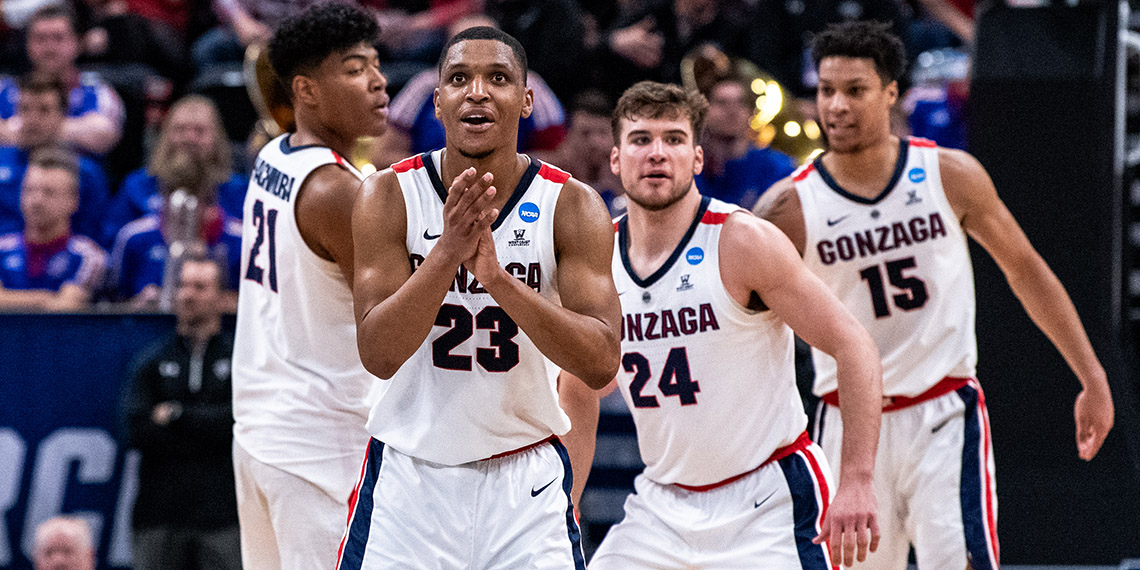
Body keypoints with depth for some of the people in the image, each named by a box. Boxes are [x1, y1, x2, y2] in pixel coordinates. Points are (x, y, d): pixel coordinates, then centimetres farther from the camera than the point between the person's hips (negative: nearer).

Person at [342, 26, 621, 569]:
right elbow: (378, 354, -15)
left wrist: (498, 278, -28)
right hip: (408, 477, 0)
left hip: (525, 480, 0)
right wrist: (448, 253, -29)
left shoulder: (572, 206, -6)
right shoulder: (389, 196, -6)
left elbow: (601, 362, -16)